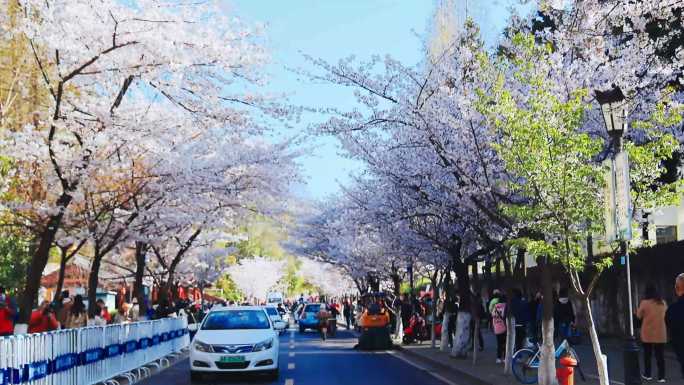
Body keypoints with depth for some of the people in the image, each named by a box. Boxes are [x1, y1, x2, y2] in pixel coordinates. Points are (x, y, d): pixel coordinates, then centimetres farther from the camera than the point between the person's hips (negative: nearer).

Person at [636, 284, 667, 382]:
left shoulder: (644, 303, -11)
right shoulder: (662, 303, 1)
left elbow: (639, 316, 2)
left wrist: (639, 308, 17)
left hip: (648, 333, -2)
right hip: (660, 334, 2)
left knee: (647, 355, 11)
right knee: (660, 355, 4)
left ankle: (647, 375, 17)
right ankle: (661, 377, 3)